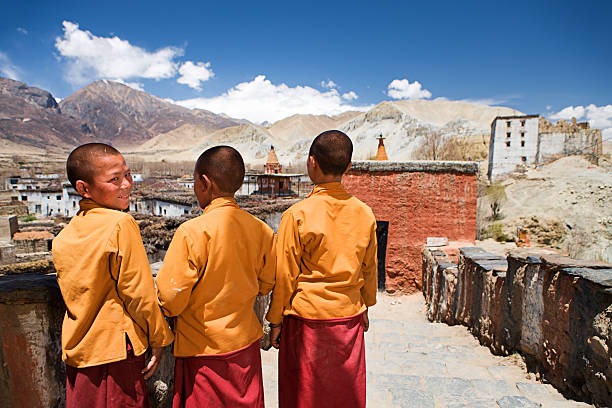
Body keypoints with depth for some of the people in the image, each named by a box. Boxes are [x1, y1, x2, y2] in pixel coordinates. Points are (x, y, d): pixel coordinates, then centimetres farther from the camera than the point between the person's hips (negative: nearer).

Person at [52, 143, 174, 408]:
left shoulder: (63, 236, 3)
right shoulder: (121, 224, -20)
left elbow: (72, 293, 10)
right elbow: (139, 293, -18)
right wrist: (159, 338, -6)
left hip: (75, 352, 7)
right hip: (116, 350, -7)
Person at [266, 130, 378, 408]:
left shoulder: (297, 215, -17)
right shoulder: (364, 213, -4)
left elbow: (285, 275, -10)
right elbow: (369, 268, 6)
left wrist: (276, 320, 2)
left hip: (307, 318, -4)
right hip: (350, 318, 4)